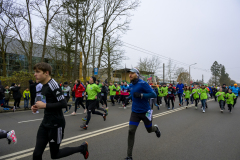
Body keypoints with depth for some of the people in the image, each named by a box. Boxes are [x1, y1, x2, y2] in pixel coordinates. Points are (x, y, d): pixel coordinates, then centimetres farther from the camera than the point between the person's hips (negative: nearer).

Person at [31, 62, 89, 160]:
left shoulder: (53, 85, -19)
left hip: (56, 125, -8)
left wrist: (45, 105, -22)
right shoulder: (44, 85, 9)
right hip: (45, 124, 8)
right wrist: (38, 107, 5)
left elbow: (63, 104, -25)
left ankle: (82, 148, 25)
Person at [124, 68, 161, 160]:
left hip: (145, 112, -4)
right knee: (131, 131, -8)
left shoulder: (143, 83, -17)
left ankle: (156, 128, 56)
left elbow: (154, 95, -22)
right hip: (135, 112, 4)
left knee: (149, 130, 16)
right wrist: (129, 97, 7)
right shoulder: (131, 85, 4)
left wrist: (141, 95, -32)